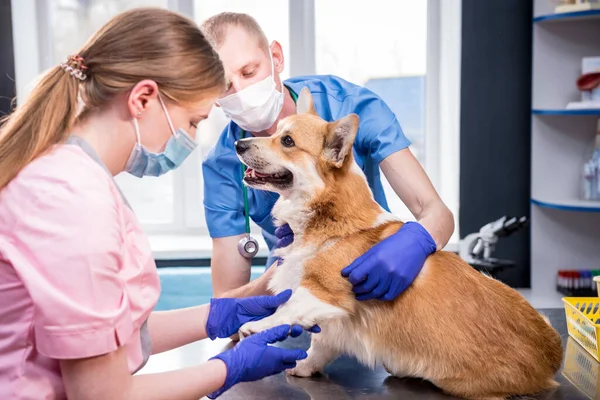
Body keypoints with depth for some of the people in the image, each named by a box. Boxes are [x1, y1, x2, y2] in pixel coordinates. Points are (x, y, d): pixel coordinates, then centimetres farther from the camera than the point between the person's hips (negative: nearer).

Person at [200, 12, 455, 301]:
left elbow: (437, 212, -23)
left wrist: (415, 241, -46)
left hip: (375, 278, 0)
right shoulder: (223, 166, -16)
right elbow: (226, 299, -15)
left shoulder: (352, 107, -20)